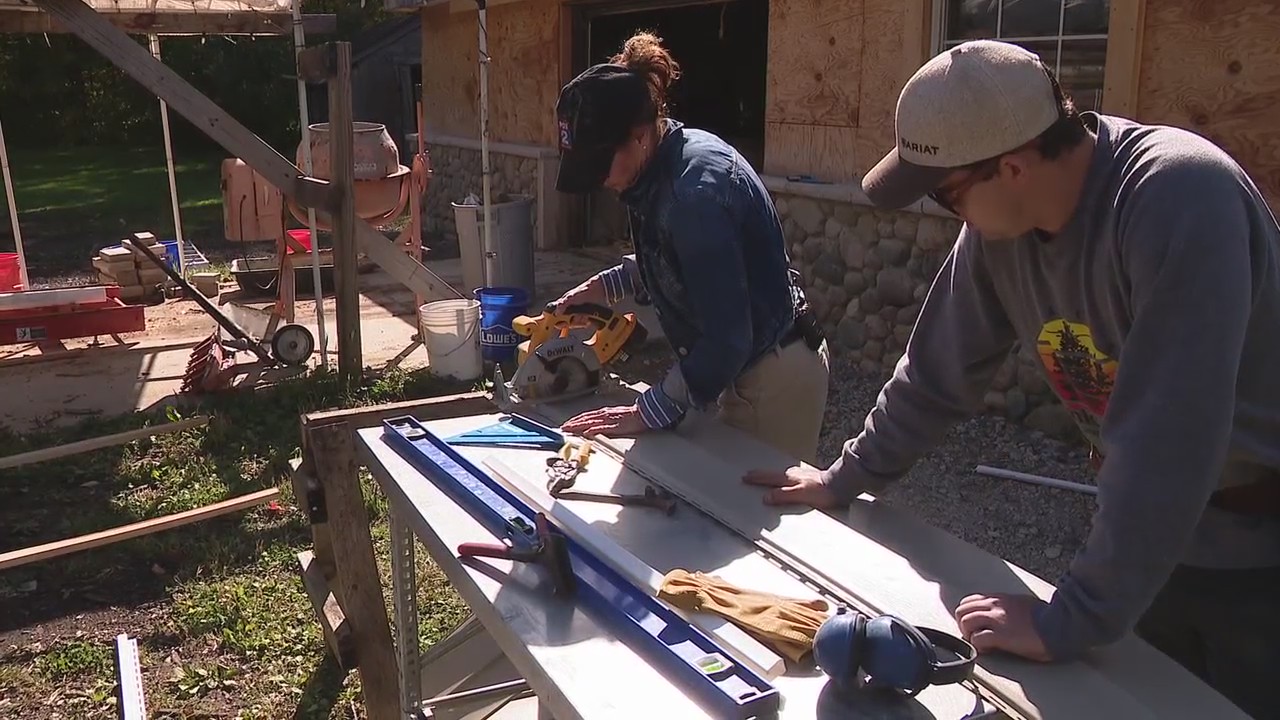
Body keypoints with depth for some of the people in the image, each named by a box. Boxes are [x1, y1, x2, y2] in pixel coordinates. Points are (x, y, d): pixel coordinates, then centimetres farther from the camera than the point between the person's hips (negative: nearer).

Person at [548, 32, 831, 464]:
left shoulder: (696, 193, -30)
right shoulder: (662, 169, -2)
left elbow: (725, 338, -29)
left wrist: (651, 412, -22)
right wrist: (609, 285, 3)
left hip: (775, 375, -9)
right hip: (744, 364, 9)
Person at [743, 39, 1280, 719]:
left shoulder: (1180, 197, -31)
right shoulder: (996, 223, -10)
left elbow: (1166, 434, -34)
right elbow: (940, 367, 2)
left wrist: (1070, 622, -29)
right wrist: (845, 479, 9)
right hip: (1153, 528, 5)